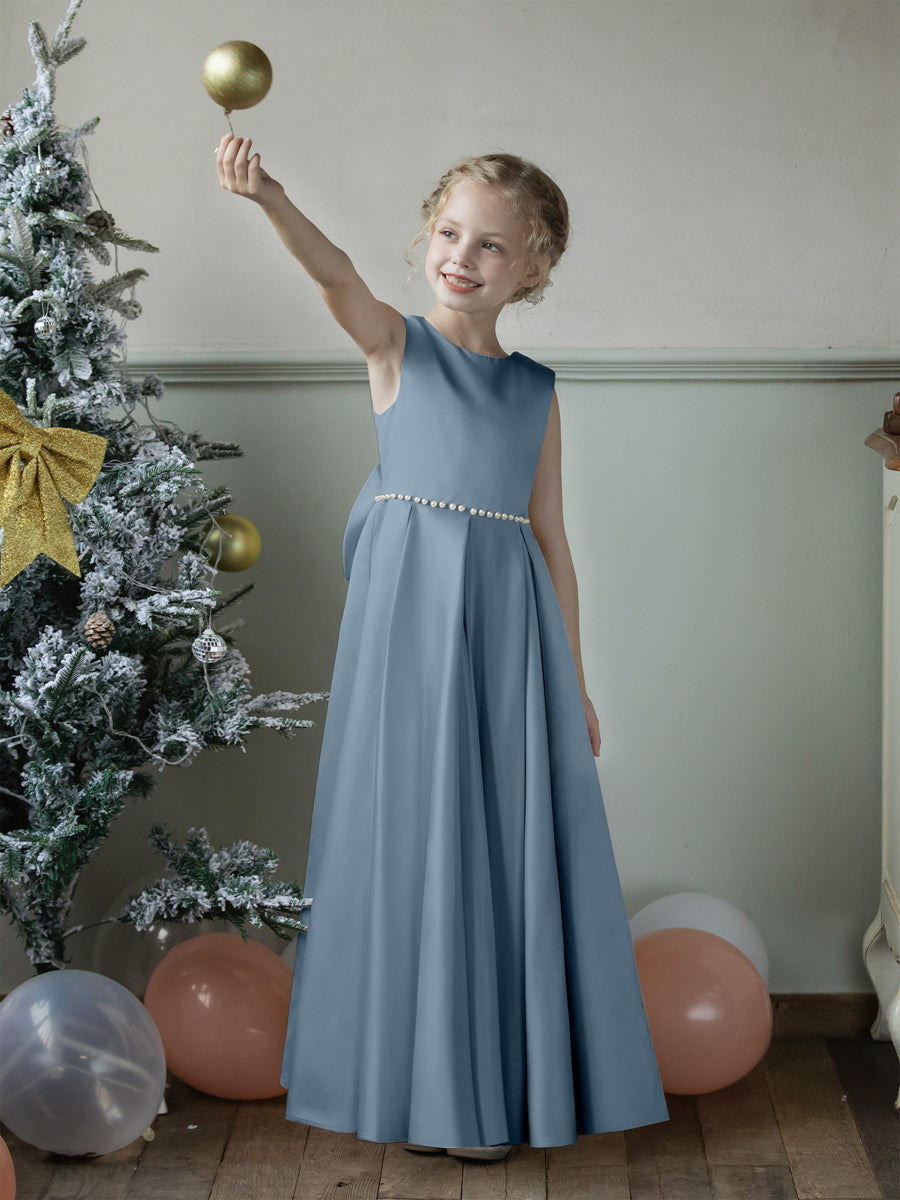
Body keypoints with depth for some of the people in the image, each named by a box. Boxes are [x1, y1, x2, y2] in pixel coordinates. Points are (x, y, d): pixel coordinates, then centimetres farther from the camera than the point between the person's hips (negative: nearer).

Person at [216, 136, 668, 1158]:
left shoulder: (535, 390, 11)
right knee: (411, 830, 2)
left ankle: (504, 1083, 19)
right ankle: (420, 1084, 16)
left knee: (511, 842, 5)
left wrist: (573, 683, 12)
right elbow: (335, 274, -18)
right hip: (409, 612, -3)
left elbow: (550, 537, 13)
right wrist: (266, 196, -38)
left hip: (508, 622, 3)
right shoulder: (396, 347, 3)